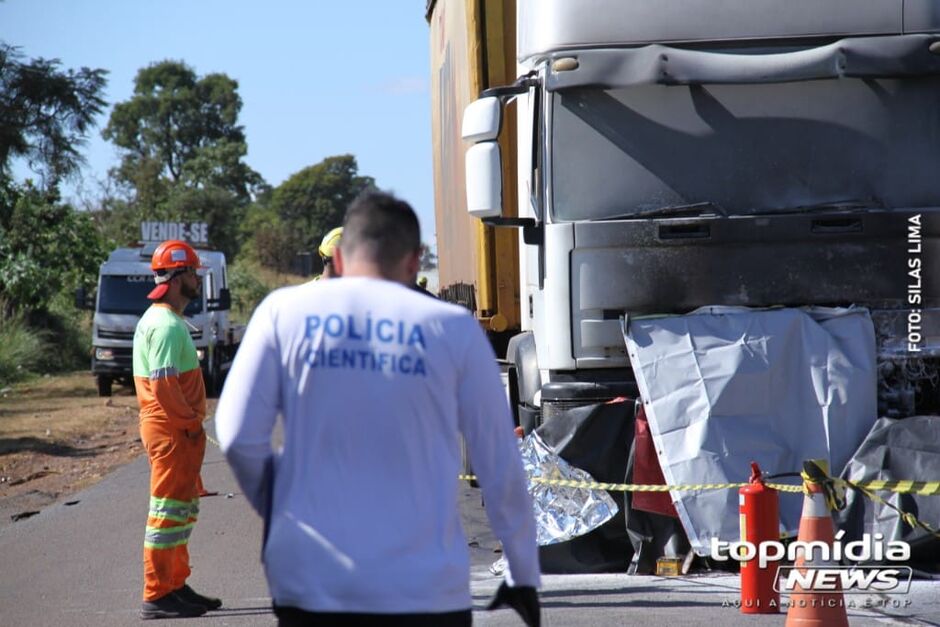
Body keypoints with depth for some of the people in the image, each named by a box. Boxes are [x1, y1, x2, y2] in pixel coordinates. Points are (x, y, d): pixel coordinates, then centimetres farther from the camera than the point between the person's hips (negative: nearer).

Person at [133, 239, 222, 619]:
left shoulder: (160, 319, 15)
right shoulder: (167, 326, -19)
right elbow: (163, 385, -26)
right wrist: (191, 421, -16)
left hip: (176, 429, 11)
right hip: (172, 431, -11)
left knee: (182, 509, 18)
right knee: (169, 510, -6)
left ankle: (175, 586, 26)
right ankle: (157, 597, -2)